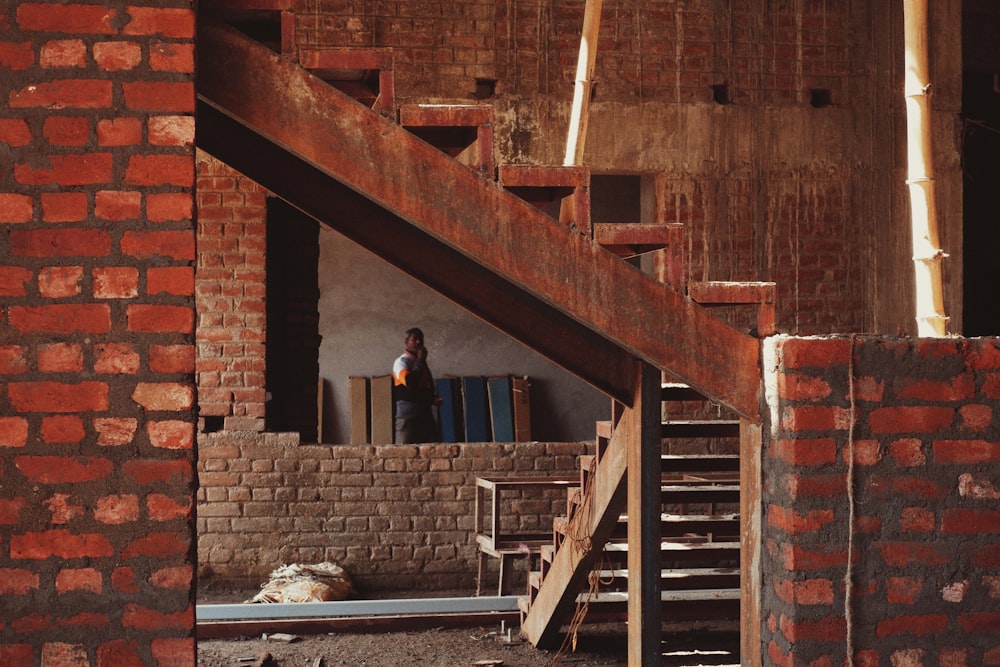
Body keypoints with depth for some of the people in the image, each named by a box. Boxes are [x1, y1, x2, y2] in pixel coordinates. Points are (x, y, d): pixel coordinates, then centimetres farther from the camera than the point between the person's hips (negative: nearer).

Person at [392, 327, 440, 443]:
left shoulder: (422, 363, 19)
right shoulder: (401, 362, -4)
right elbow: (410, 382, -22)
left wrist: (433, 399, 7)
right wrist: (420, 360, -13)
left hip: (426, 416, 7)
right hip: (408, 417, -7)